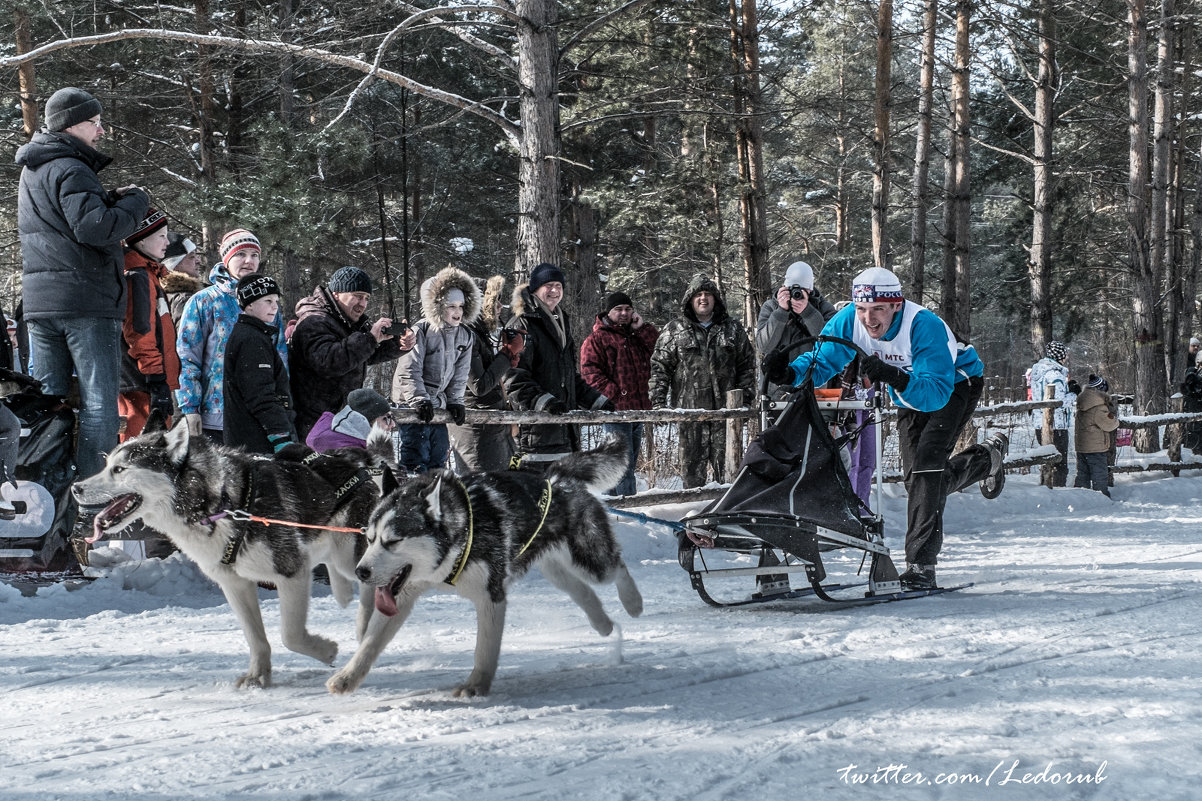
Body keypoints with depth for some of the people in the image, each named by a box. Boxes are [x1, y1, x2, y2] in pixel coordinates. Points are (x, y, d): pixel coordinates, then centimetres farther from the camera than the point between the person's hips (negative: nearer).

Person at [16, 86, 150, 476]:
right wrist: (135, 202, -8)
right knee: (99, 402, -6)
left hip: (38, 299, 9)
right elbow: (95, 227, -23)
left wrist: (110, 200, 9)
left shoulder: (32, 171, 20)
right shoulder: (70, 170, -12)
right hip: (86, 298, -9)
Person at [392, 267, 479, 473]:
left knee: (439, 456, 11)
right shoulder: (422, 331, -14)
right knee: (416, 459, -11)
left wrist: (455, 401, 3)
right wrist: (419, 400, -23)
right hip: (412, 405, -7)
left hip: (438, 405, 7)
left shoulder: (465, 336, 6)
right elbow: (409, 371, -16)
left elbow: (459, 374, 12)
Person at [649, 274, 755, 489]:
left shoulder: (733, 329, 13)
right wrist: (658, 402, -4)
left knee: (726, 463, 2)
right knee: (692, 462, 0)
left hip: (725, 408, 1)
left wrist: (745, 397, 5)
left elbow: (747, 364, 15)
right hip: (689, 409, -1)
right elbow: (660, 367, 5)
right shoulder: (674, 331, 7)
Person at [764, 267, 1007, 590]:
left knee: (926, 466, -26)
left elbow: (936, 393, -45)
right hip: (910, 401, 7)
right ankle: (988, 457, 43)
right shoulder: (849, 321, -24)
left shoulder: (924, 326, -40)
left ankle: (921, 564, -25)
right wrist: (790, 373, -41)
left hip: (956, 386, -7)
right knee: (918, 481, 15)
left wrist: (895, 377, -61)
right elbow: (820, 363, -19)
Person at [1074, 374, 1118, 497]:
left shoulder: (1082, 405, 9)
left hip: (1081, 445, 8)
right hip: (1096, 446, -8)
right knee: (1100, 477, 1)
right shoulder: (1099, 408, -19)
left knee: (1082, 473, 16)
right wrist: (1114, 418, 2)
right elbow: (1108, 424, -16)